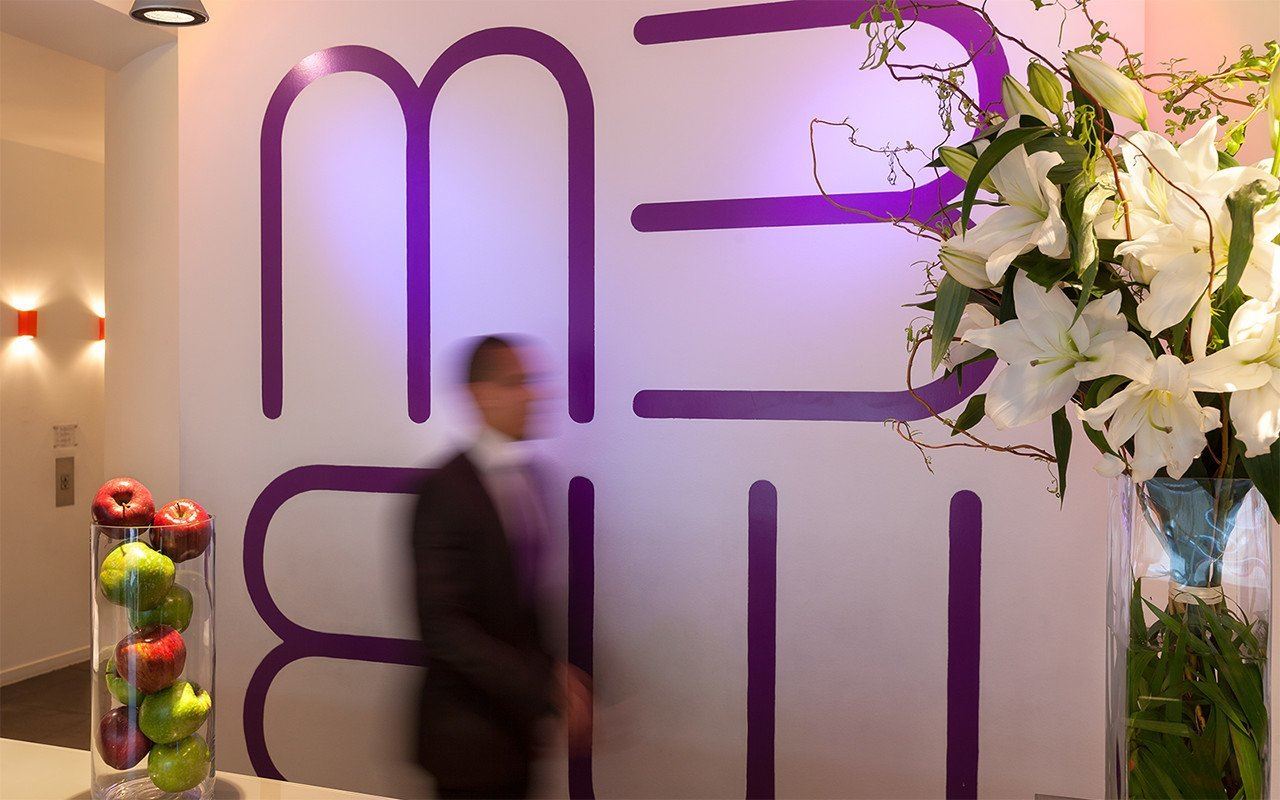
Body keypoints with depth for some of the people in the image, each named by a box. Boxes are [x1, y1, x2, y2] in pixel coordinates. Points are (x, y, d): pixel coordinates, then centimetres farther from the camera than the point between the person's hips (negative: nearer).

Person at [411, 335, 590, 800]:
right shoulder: (446, 491, -17)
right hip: (471, 734, -6)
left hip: (517, 721, 6)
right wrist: (547, 687, -22)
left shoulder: (530, 478, 4)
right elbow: (444, 627, -21)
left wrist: (560, 672, -3)